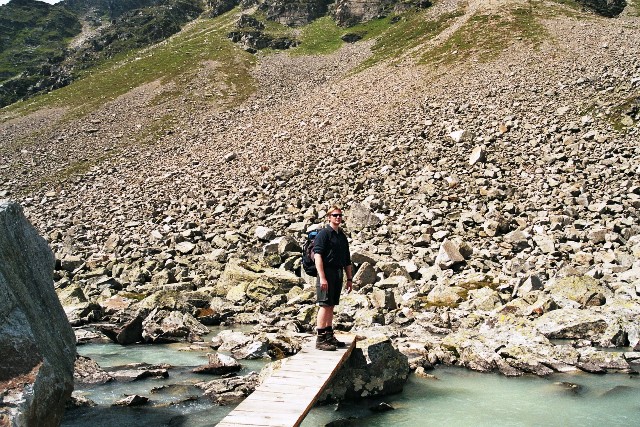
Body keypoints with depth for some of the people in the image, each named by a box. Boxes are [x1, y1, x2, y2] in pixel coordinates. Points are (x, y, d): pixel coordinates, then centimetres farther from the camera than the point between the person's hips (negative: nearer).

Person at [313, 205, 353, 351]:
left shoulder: (342, 236, 18)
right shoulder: (324, 233, -6)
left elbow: (347, 261, 22)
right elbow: (318, 255, -14)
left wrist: (350, 279, 19)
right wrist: (322, 277, -21)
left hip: (338, 274, 7)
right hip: (327, 272, -7)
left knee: (331, 306, 12)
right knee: (325, 305, -8)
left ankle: (329, 336, 18)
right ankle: (320, 339, -6)